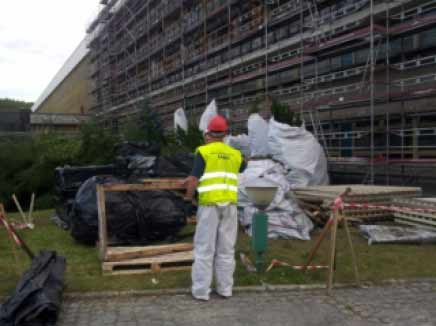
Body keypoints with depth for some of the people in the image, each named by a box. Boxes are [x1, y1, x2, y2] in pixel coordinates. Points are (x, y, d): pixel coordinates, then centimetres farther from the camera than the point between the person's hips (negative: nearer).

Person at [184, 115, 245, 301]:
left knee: (204, 248, 1)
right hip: (230, 204, 4)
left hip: (209, 204, -4)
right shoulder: (235, 155, 11)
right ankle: (225, 289, 15)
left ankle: (201, 291, 4)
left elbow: (194, 180, -8)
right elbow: (241, 168, 35)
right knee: (226, 248, 10)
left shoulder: (203, 152, -3)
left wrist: (189, 196, 9)